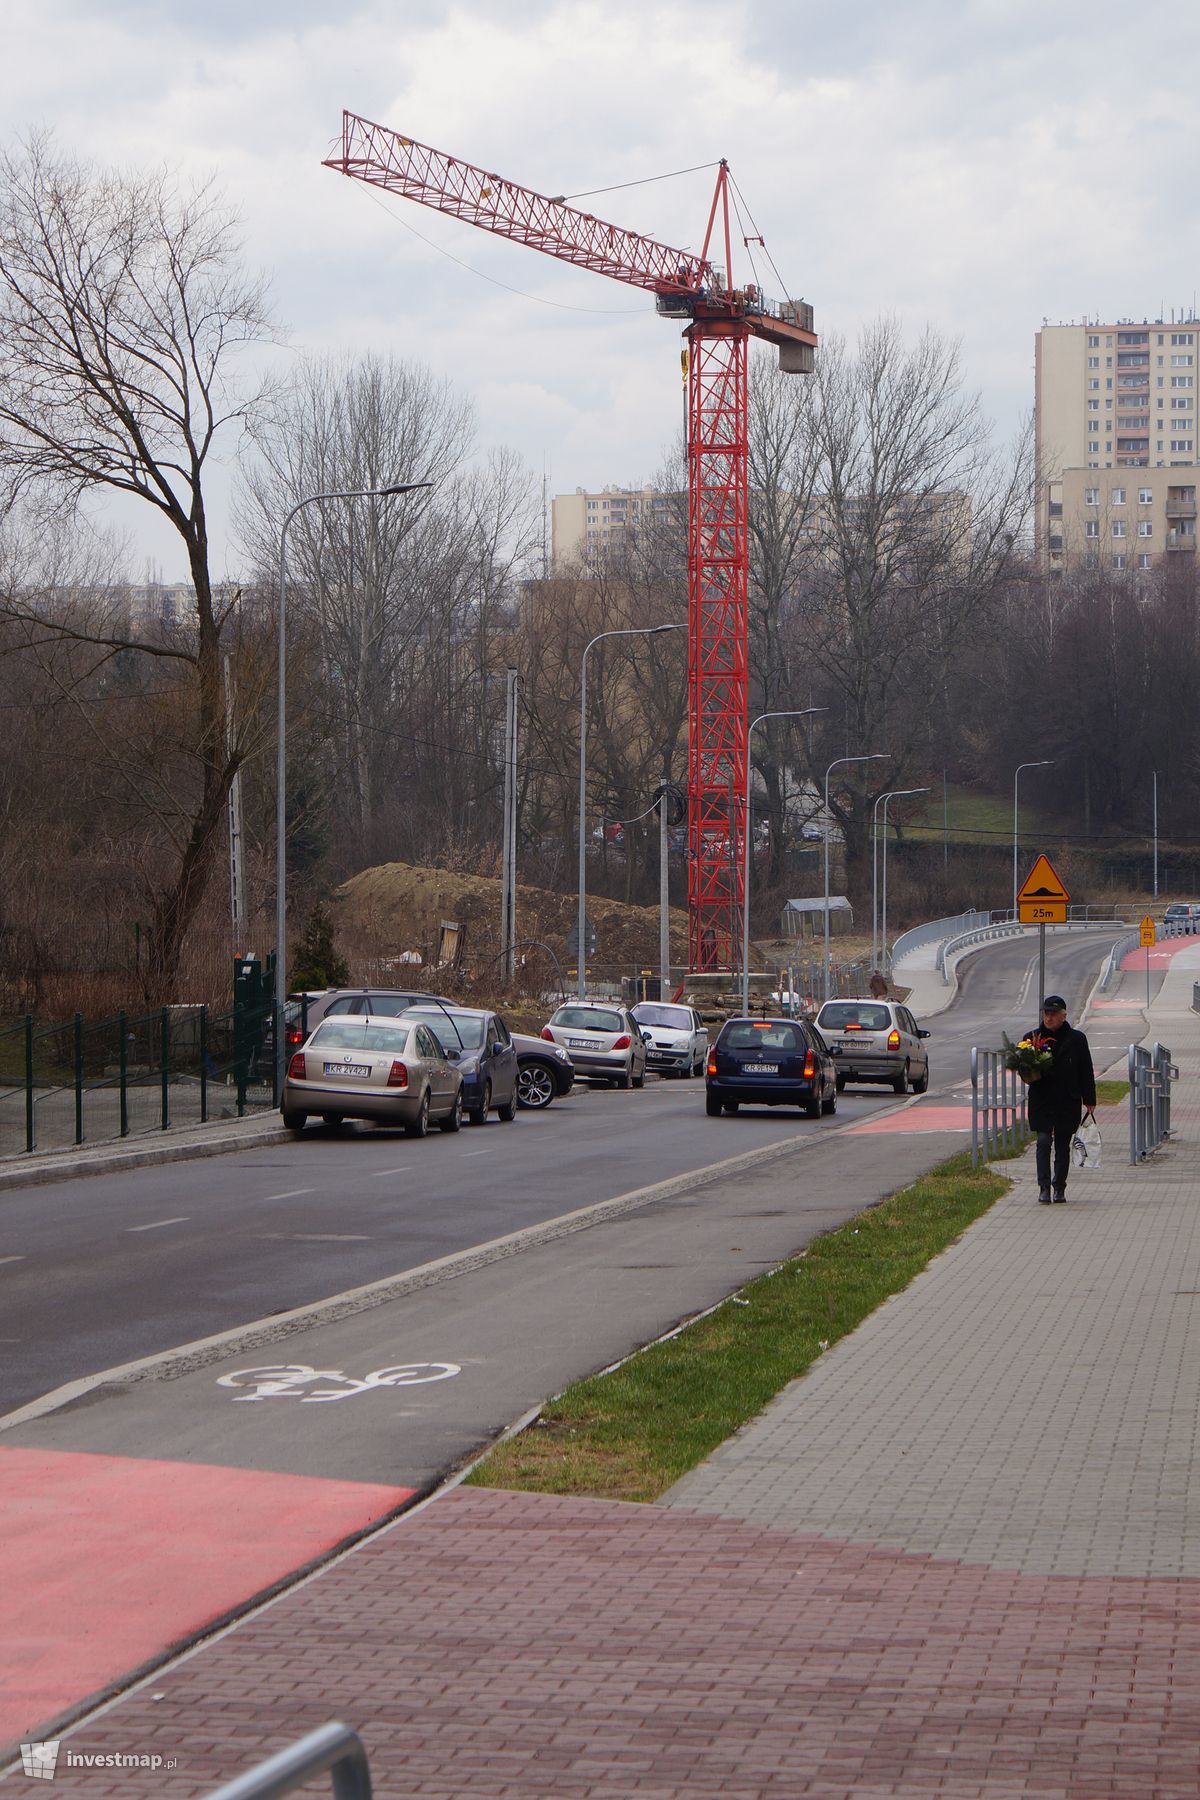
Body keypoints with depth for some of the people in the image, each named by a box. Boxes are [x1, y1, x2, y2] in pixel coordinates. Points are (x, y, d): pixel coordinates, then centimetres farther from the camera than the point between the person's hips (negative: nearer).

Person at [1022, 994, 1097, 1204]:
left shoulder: (1076, 1039, 4)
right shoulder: (1033, 1038, 5)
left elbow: (1086, 1072, 6)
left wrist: (1089, 1101, 3)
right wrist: (1029, 1076, -13)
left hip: (1068, 1102, 1)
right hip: (1041, 1101, -1)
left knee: (1062, 1146, 8)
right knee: (1044, 1142, -11)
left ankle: (1059, 1188, 19)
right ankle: (1044, 1189, -15)